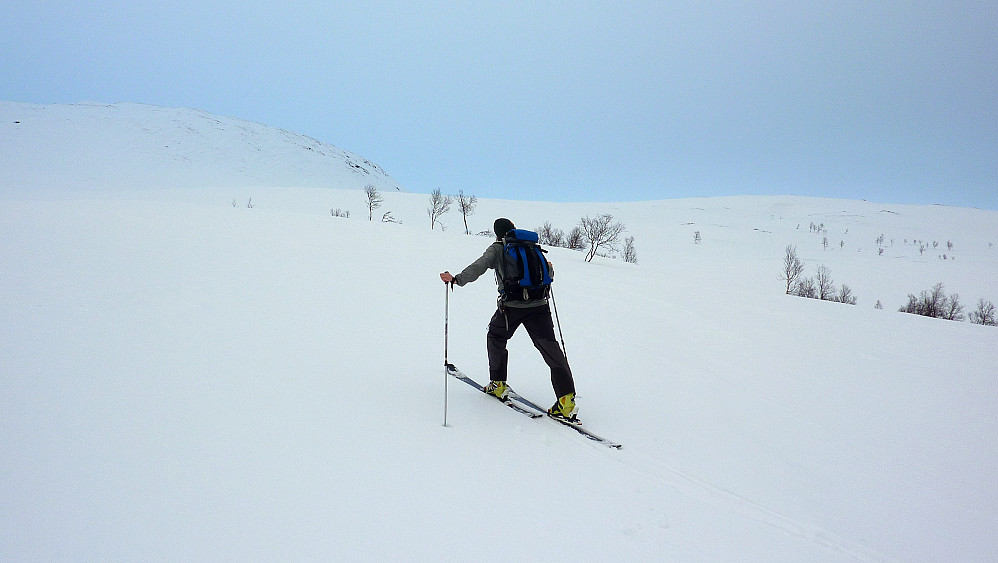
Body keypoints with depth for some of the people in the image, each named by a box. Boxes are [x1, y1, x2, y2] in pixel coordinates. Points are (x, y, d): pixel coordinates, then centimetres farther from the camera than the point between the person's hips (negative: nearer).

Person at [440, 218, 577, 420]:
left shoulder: (497, 249, 5)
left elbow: (479, 266, -13)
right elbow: (548, 274, 18)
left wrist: (457, 279, -21)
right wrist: (548, 268, 41)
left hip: (511, 306, -2)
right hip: (539, 306, 2)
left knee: (495, 337, 25)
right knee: (550, 349, 1)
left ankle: (498, 384, 26)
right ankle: (566, 399, -9)